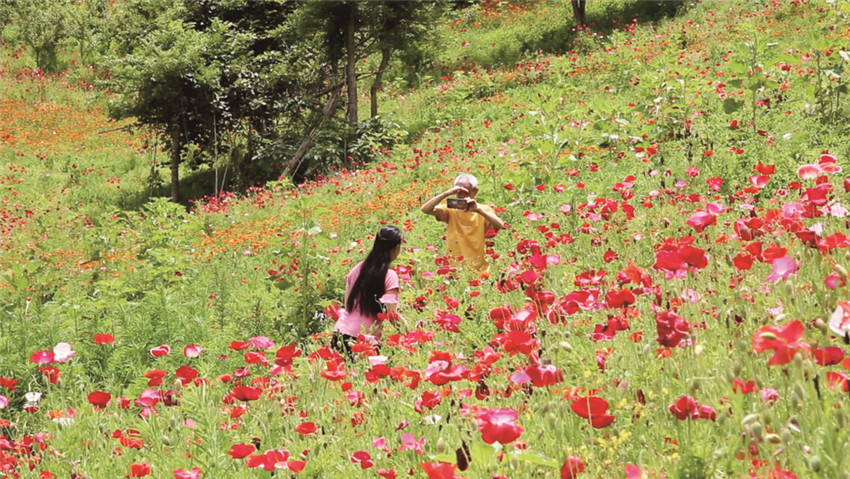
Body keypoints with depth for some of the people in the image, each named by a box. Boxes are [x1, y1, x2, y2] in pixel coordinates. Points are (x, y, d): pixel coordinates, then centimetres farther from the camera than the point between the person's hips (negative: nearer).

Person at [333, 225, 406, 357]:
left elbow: (347, 305, 13)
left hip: (340, 335, 6)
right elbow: (392, 315, -15)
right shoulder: (390, 276, -9)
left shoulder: (358, 268, 8)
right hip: (366, 341, -6)